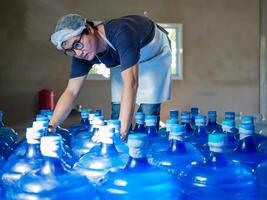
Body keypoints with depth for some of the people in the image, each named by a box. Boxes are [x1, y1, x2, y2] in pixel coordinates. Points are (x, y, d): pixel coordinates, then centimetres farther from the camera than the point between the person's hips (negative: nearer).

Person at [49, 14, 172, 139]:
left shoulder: (121, 34, -43)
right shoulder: (81, 54, -23)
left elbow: (130, 83, -51)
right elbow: (71, 92, -21)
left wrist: (122, 131, -57)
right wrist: (51, 126, -34)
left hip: (154, 53, -5)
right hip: (123, 59, 5)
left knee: (147, 114, -14)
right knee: (117, 112, -4)